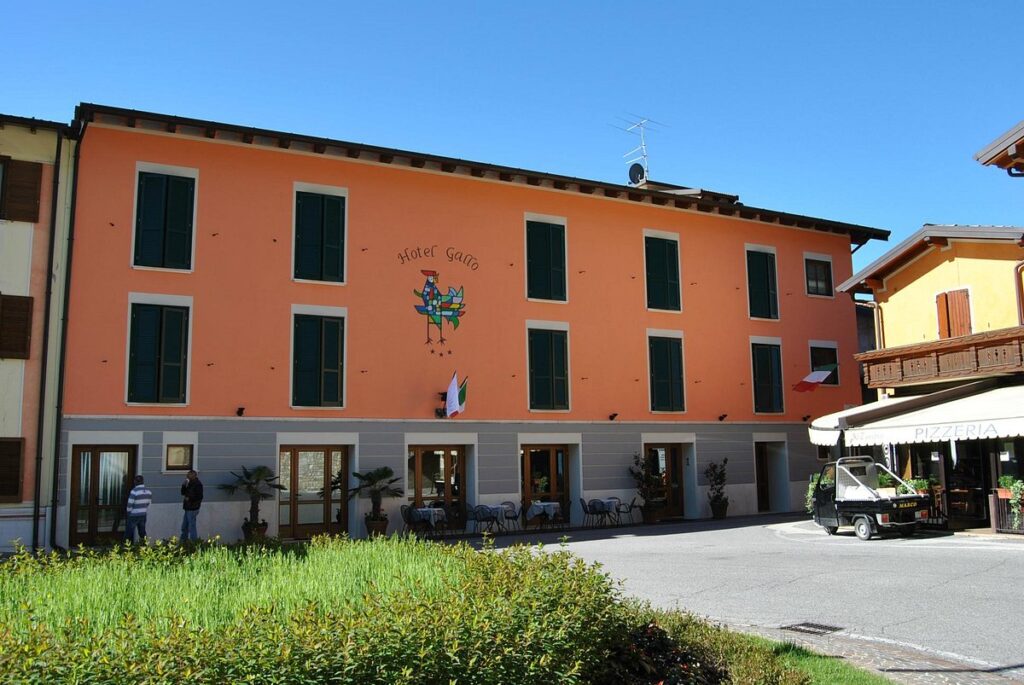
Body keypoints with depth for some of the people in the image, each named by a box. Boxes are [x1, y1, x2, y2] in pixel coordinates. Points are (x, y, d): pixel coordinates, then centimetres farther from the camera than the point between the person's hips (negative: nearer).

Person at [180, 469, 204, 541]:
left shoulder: (197, 484, -14)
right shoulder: (190, 484, 13)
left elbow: (199, 497, -18)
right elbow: (183, 493, 15)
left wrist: (189, 498, -15)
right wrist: (184, 485, 1)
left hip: (192, 509, -9)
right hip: (188, 508, 9)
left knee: (192, 527, -5)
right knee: (184, 527, 16)